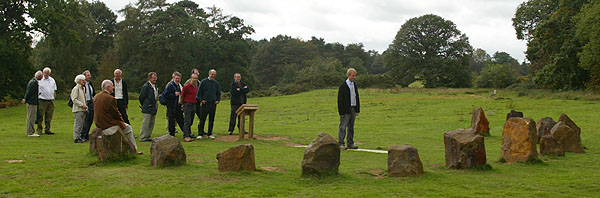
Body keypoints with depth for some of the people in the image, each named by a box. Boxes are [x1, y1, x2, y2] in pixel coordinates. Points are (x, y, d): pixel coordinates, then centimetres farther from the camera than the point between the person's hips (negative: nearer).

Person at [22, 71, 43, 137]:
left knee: (30, 117, 14)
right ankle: (30, 132, -3)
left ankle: (30, 132, 21)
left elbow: (28, 91, 20)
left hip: (31, 102, 10)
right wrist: (25, 99, -10)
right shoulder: (34, 82, -17)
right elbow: (29, 92, -18)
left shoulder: (32, 81, 16)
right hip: (32, 102, -10)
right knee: (31, 118, -6)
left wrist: (25, 99, 18)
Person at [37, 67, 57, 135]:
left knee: (49, 117, 7)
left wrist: (54, 99, 14)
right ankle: (39, 129, 4)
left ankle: (47, 129, 14)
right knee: (40, 116, -3)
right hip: (42, 101, -4)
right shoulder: (40, 80, -2)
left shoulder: (52, 80, 13)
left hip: (51, 101, 4)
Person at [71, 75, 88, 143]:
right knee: (78, 124, -8)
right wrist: (82, 105, -19)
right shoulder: (76, 89, -9)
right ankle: (76, 138, -4)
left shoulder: (83, 88, 18)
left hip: (83, 109, 9)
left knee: (82, 124, 10)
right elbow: (74, 99, -17)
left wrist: (85, 107, 16)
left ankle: (79, 137, 17)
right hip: (78, 109, -9)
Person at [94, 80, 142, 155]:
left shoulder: (95, 97, 4)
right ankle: (134, 149, 19)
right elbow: (116, 113, -14)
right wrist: (122, 120, 7)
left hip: (98, 124, 9)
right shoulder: (110, 98, -21)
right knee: (128, 128, 12)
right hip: (108, 125, -9)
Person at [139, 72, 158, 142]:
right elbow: (141, 97, -9)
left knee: (152, 124, 10)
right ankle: (143, 137, 1)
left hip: (154, 108, 8)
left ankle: (148, 137, 17)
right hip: (147, 109, -8)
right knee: (145, 123, -5)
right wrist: (143, 105, 1)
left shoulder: (155, 86, 14)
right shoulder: (146, 86, -11)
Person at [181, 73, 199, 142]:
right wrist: (183, 104, 3)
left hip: (194, 105, 7)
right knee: (187, 122, -11)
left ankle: (189, 134, 18)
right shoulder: (186, 86, -9)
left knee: (191, 122, 11)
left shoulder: (196, 87, 13)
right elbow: (182, 96, -4)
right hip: (187, 105, -7)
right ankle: (185, 136, -12)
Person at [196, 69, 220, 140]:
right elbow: (199, 91, 1)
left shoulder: (216, 83, 10)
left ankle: (210, 134, 14)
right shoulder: (203, 82, -1)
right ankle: (200, 134, 3)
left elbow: (218, 93, 21)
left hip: (213, 103, 4)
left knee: (211, 120, 7)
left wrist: (218, 100, 9)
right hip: (205, 103, -4)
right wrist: (200, 100, -5)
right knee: (202, 119, -3)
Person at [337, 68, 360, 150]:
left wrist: (357, 110, 11)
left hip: (353, 109, 7)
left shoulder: (355, 86, 12)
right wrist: (341, 112, -15)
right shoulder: (343, 86, -9)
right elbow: (340, 100, -11)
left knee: (351, 128, 11)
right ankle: (340, 144, -1)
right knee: (343, 127, -5)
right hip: (346, 110, -7)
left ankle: (350, 144, 17)